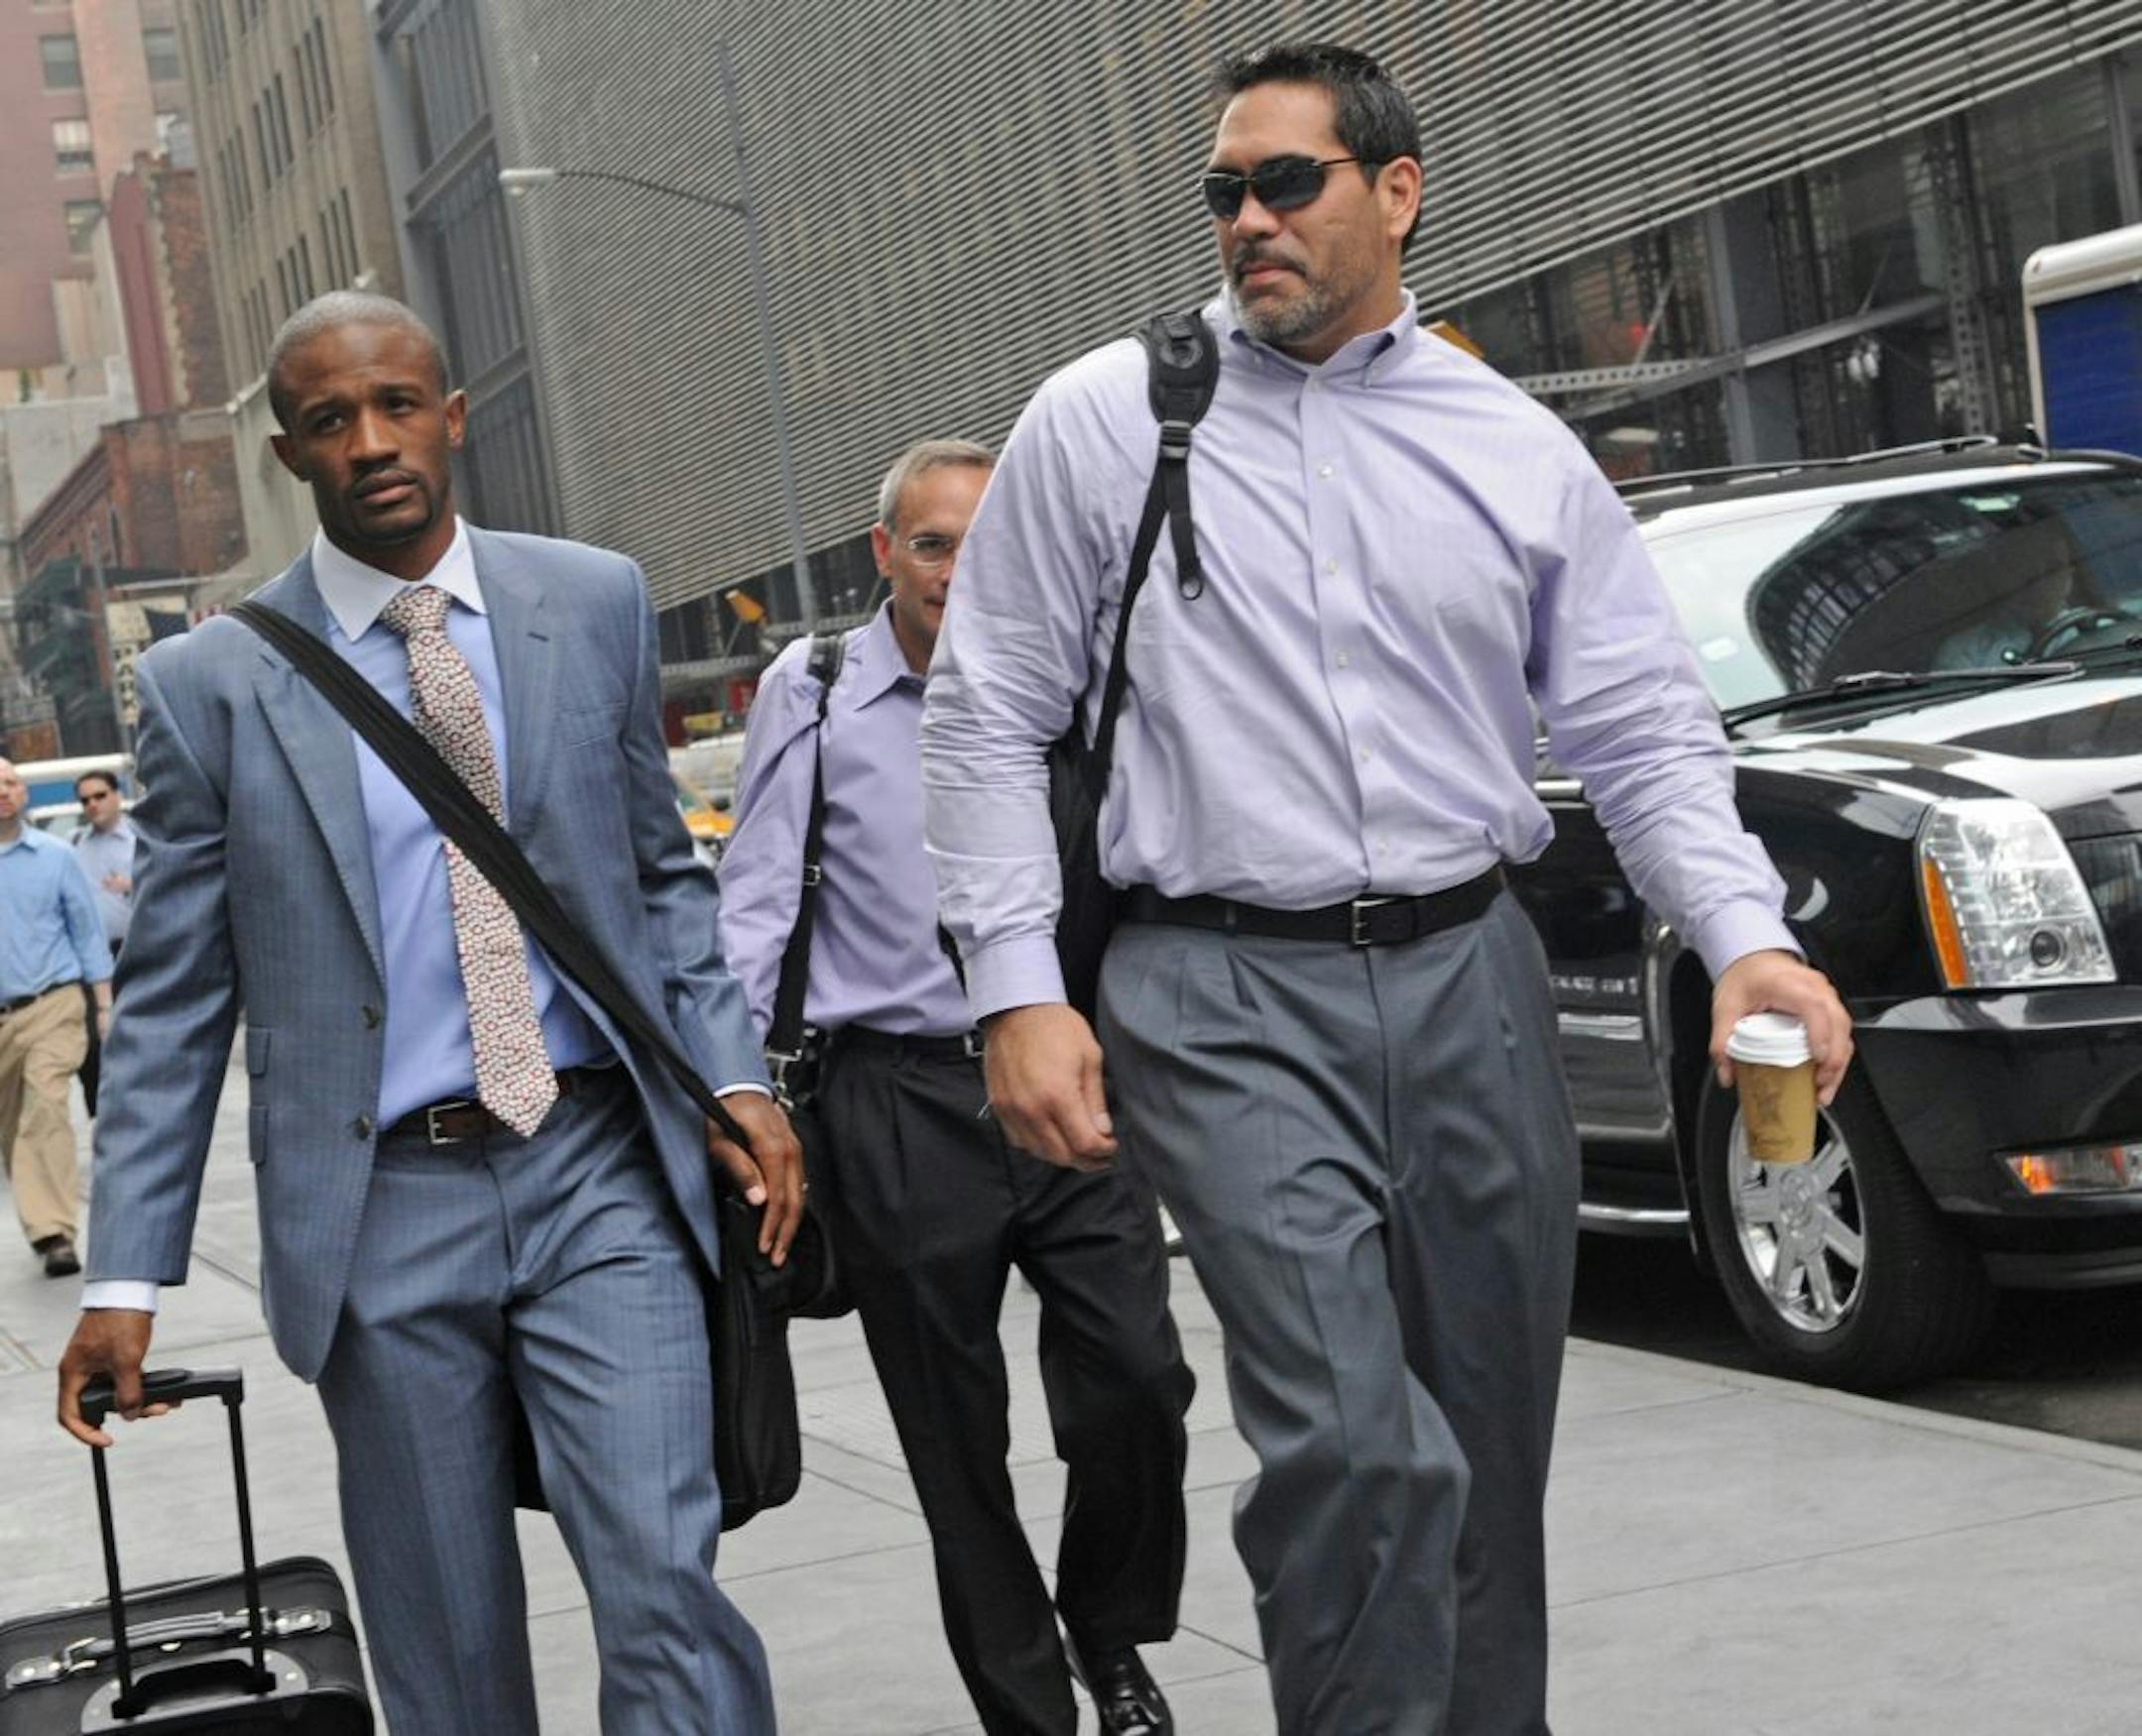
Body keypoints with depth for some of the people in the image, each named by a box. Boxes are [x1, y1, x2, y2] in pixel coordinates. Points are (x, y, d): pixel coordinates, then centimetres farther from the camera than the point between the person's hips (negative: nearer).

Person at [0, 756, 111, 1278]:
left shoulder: (55, 856, 3)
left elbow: (86, 932, 8)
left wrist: (105, 1007, 5)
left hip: (52, 1006, -3)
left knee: (45, 1110, -17)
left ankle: (54, 1231, -20)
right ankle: (45, 1224, 27)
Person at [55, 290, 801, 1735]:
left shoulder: (597, 602, 6)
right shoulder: (212, 681, 0)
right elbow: (172, 1004, 3)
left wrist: (735, 1075, 1)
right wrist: (126, 1276, -2)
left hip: (600, 1176, 1)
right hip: (379, 1209, 0)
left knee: (665, 1587, -10)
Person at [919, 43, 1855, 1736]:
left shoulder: (1520, 450, 8)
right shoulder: (1100, 423, 3)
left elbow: (1646, 732, 7)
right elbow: (989, 718, 4)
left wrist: (1745, 935, -10)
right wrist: (1015, 986, -6)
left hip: (1472, 979, 3)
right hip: (1223, 998, -3)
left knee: (1490, 1457, 11)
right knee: (1351, 1442, -19)